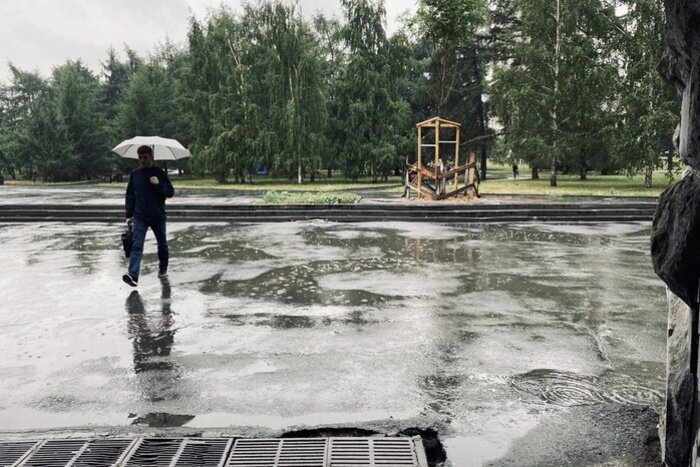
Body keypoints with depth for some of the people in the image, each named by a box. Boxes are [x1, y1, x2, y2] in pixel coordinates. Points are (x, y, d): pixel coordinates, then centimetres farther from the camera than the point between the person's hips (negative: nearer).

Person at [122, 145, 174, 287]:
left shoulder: (160, 173, -3)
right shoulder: (134, 174, 4)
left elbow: (170, 192, -4)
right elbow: (130, 195, 10)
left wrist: (159, 184, -22)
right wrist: (129, 215, 6)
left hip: (158, 216, 0)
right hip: (140, 217, 1)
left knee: (162, 244, 14)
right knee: (137, 246, -14)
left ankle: (163, 269, 35)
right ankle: (132, 275, -24)